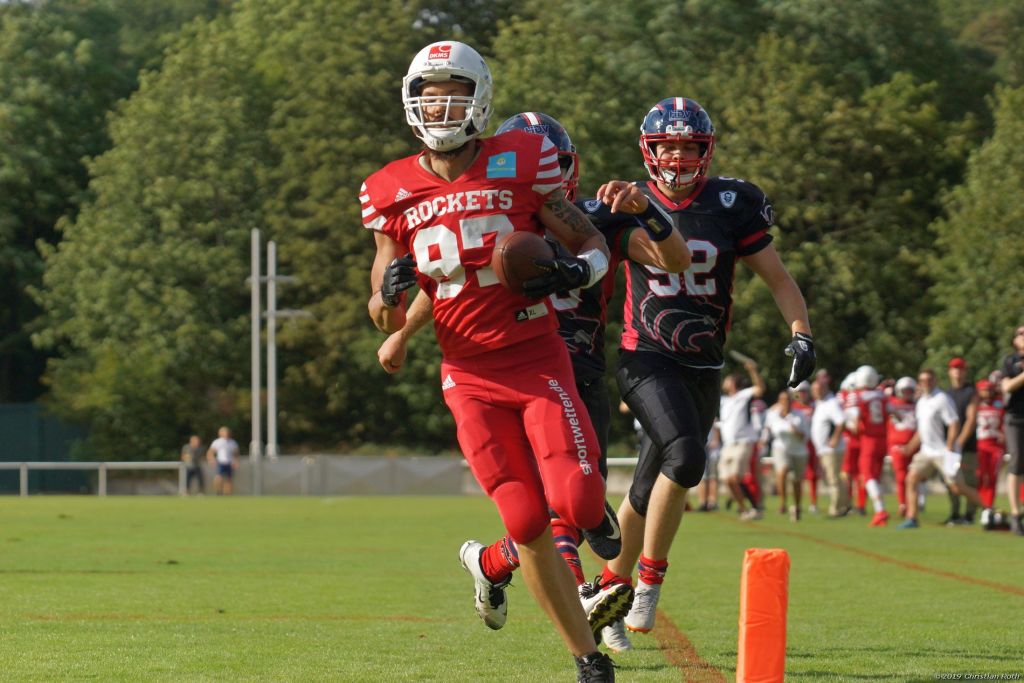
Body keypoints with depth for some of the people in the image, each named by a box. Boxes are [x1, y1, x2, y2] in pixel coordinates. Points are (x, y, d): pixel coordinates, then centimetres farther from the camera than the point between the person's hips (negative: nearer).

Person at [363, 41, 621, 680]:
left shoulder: (520, 164, -2)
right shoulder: (395, 194, 5)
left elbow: (594, 243, 6)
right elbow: (385, 318, 11)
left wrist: (575, 271, -17)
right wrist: (391, 293, -13)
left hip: (537, 357, -1)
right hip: (470, 374, 1)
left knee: (576, 504, -17)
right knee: (528, 523, -5)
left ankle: (491, 561, 18)